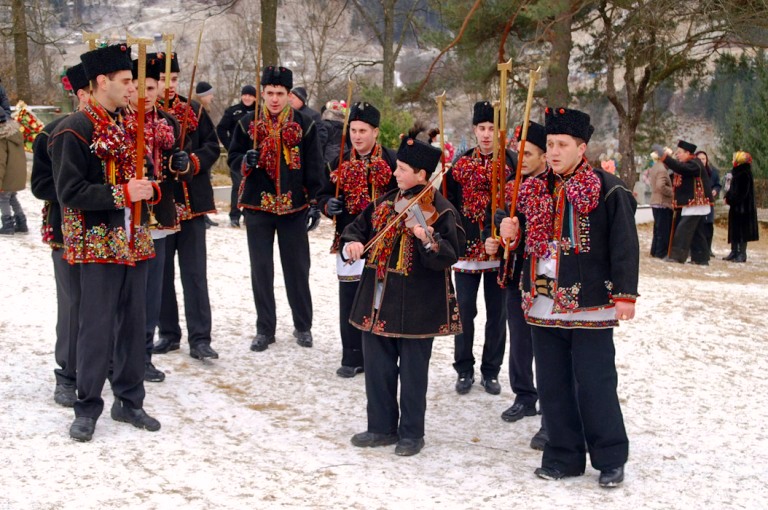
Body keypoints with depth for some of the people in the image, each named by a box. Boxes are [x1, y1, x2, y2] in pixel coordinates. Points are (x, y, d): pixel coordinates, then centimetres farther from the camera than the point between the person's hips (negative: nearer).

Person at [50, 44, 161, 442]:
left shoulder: (126, 124, 13)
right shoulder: (74, 130, -11)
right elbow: (70, 191, -15)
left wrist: (145, 189, 4)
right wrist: (122, 194, -20)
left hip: (133, 241, 7)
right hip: (98, 244, -7)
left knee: (133, 322, 11)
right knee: (96, 327, -2)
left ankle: (129, 401, 22)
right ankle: (87, 409, 11)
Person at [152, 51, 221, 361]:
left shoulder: (195, 111, 6)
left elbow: (213, 146, 5)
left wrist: (194, 162, -13)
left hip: (192, 202, 1)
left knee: (195, 272, 1)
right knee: (161, 272, 10)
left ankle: (199, 339, 3)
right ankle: (169, 334, 22)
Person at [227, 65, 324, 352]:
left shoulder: (304, 125, 0)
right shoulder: (248, 123, 3)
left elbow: (313, 167, 2)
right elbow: (233, 158, 7)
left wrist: (314, 203, -3)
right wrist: (245, 161, -16)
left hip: (294, 207, -1)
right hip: (258, 205, 1)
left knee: (298, 267, 7)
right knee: (261, 269, 5)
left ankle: (303, 326, 21)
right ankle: (265, 329, 16)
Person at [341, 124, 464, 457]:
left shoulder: (440, 212, -11)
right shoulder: (385, 203, 9)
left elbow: (449, 257, -18)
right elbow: (357, 227, 17)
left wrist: (428, 240, -36)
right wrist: (352, 243, -5)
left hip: (416, 307, -6)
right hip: (377, 304, 7)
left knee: (412, 372, 5)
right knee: (377, 367, 13)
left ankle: (411, 433, 20)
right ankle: (382, 427, 28)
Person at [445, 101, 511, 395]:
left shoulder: (511, 162, -1)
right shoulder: (460, 162, 5)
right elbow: (448, 201, 4)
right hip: (466, 248, 1)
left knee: (497, 313, 8)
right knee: (465, 311, 6)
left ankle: (491, 372, 20)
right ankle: (464, 371, 19)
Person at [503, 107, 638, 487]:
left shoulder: (608, 191, -7)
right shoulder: (535, 190, 10)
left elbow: (624, 246, -9)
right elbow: (528, 238, 22)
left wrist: (625, 295, -14)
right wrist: (510, 231, 0)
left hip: (589, 306, -6)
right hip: (543, 305, 6)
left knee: (594, 385, 0)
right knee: (552, 384, 11)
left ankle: (611, 459, 15)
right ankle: (563, 456, 23)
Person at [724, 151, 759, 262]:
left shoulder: (745, 174, -16)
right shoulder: (737, 173, 12)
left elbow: (741, 192, -21)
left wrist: (729, 199, -14)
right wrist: (728, 197, 2)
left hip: (742, 207, -9)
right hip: (736, 206, 9)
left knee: (741, 230, -5)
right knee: (734, 229, 12)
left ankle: (742, 254, -2)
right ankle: (734, 252, 19)